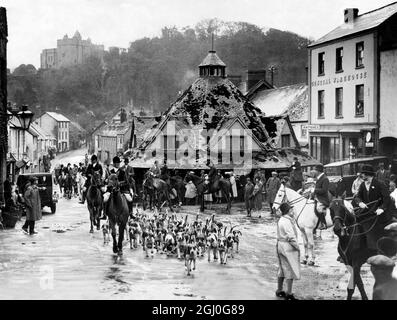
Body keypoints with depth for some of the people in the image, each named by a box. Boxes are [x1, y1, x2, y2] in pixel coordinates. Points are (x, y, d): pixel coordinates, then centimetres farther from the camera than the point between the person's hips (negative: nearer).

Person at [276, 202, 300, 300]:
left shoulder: (281, 220, 10)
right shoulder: (287, 221, -20)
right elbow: (291, 237, -21)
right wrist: (297, 247, -12)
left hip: (280, 246, 10)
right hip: (288, 248, -10)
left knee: (282, 269, 18)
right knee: (290, 270, -2)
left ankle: (279, 291, 27)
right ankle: (289, 293, 2)